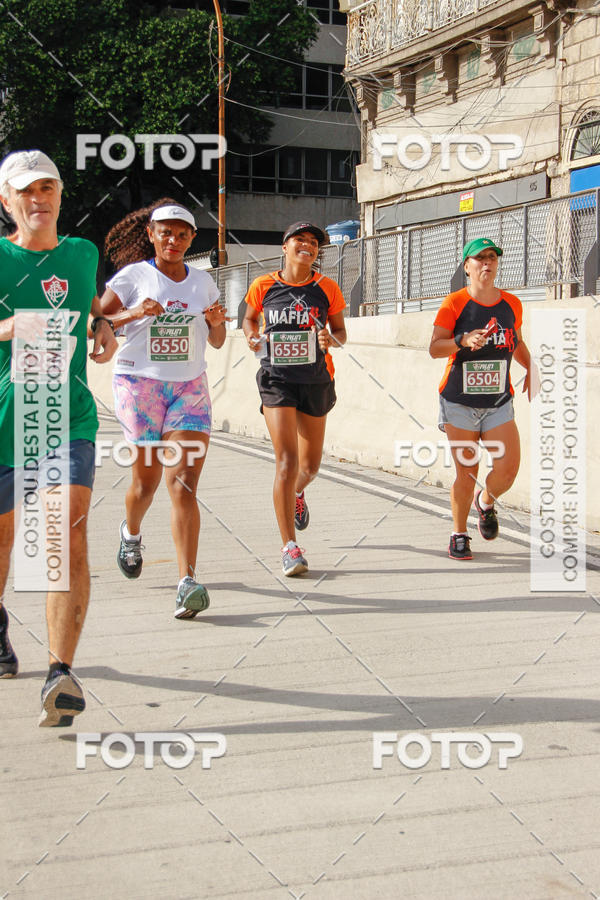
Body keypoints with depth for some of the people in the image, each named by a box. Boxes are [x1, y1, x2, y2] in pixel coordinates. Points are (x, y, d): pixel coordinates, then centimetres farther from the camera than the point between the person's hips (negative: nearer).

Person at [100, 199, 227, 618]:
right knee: (146, 478, 6)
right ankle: (131, 532, 42)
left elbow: (216, 341, 20)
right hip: (140, 383, -2)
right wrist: (133, 314, -20)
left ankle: (188, 582, -17)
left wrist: (216, 321, -3)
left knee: (183, 483, -12)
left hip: (190, 387, 2)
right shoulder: (133, 275, 1)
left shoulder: (203, 280, 12)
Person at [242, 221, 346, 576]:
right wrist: (253, 338, -4)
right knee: (286, 461, -14)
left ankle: (298, 493, 53)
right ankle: (290, 547, -10)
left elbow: (341, 333, 9)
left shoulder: (327, 289, 0)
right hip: (276, 380, -2)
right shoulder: (263, 286, -1)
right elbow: (250, 318, 17)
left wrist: (331, 339, -14)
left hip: (316, 380, 2)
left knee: (311, 463, 14)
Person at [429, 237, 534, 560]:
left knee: (508, 468, -9)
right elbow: (434, 348, -13)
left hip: (499, 403, 3)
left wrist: (530, 368, 6)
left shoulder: (512, 304, 7)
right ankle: (459, 535, 20)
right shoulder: (454, 303, -5)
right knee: (466, 474, -1)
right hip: (460, 402, -3)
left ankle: (486, 502, 26)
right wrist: (463, 341, -30)